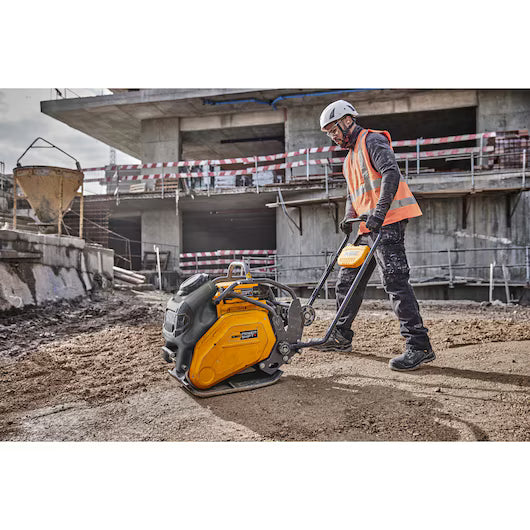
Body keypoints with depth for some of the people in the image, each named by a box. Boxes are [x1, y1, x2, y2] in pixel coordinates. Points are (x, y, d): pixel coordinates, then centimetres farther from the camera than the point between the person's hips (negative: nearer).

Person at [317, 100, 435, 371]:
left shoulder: (372, 140, -3)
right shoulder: (350, 158, 26)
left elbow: (391, 172, -18)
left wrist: (379, 212, -27)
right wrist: (349, 217, 10)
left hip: (387, 223, -10)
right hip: (368, 228, 10)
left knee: (395, 281, -14)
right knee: (347, 281, 12)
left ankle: (419, 346, -9)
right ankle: (340, 336, 25)